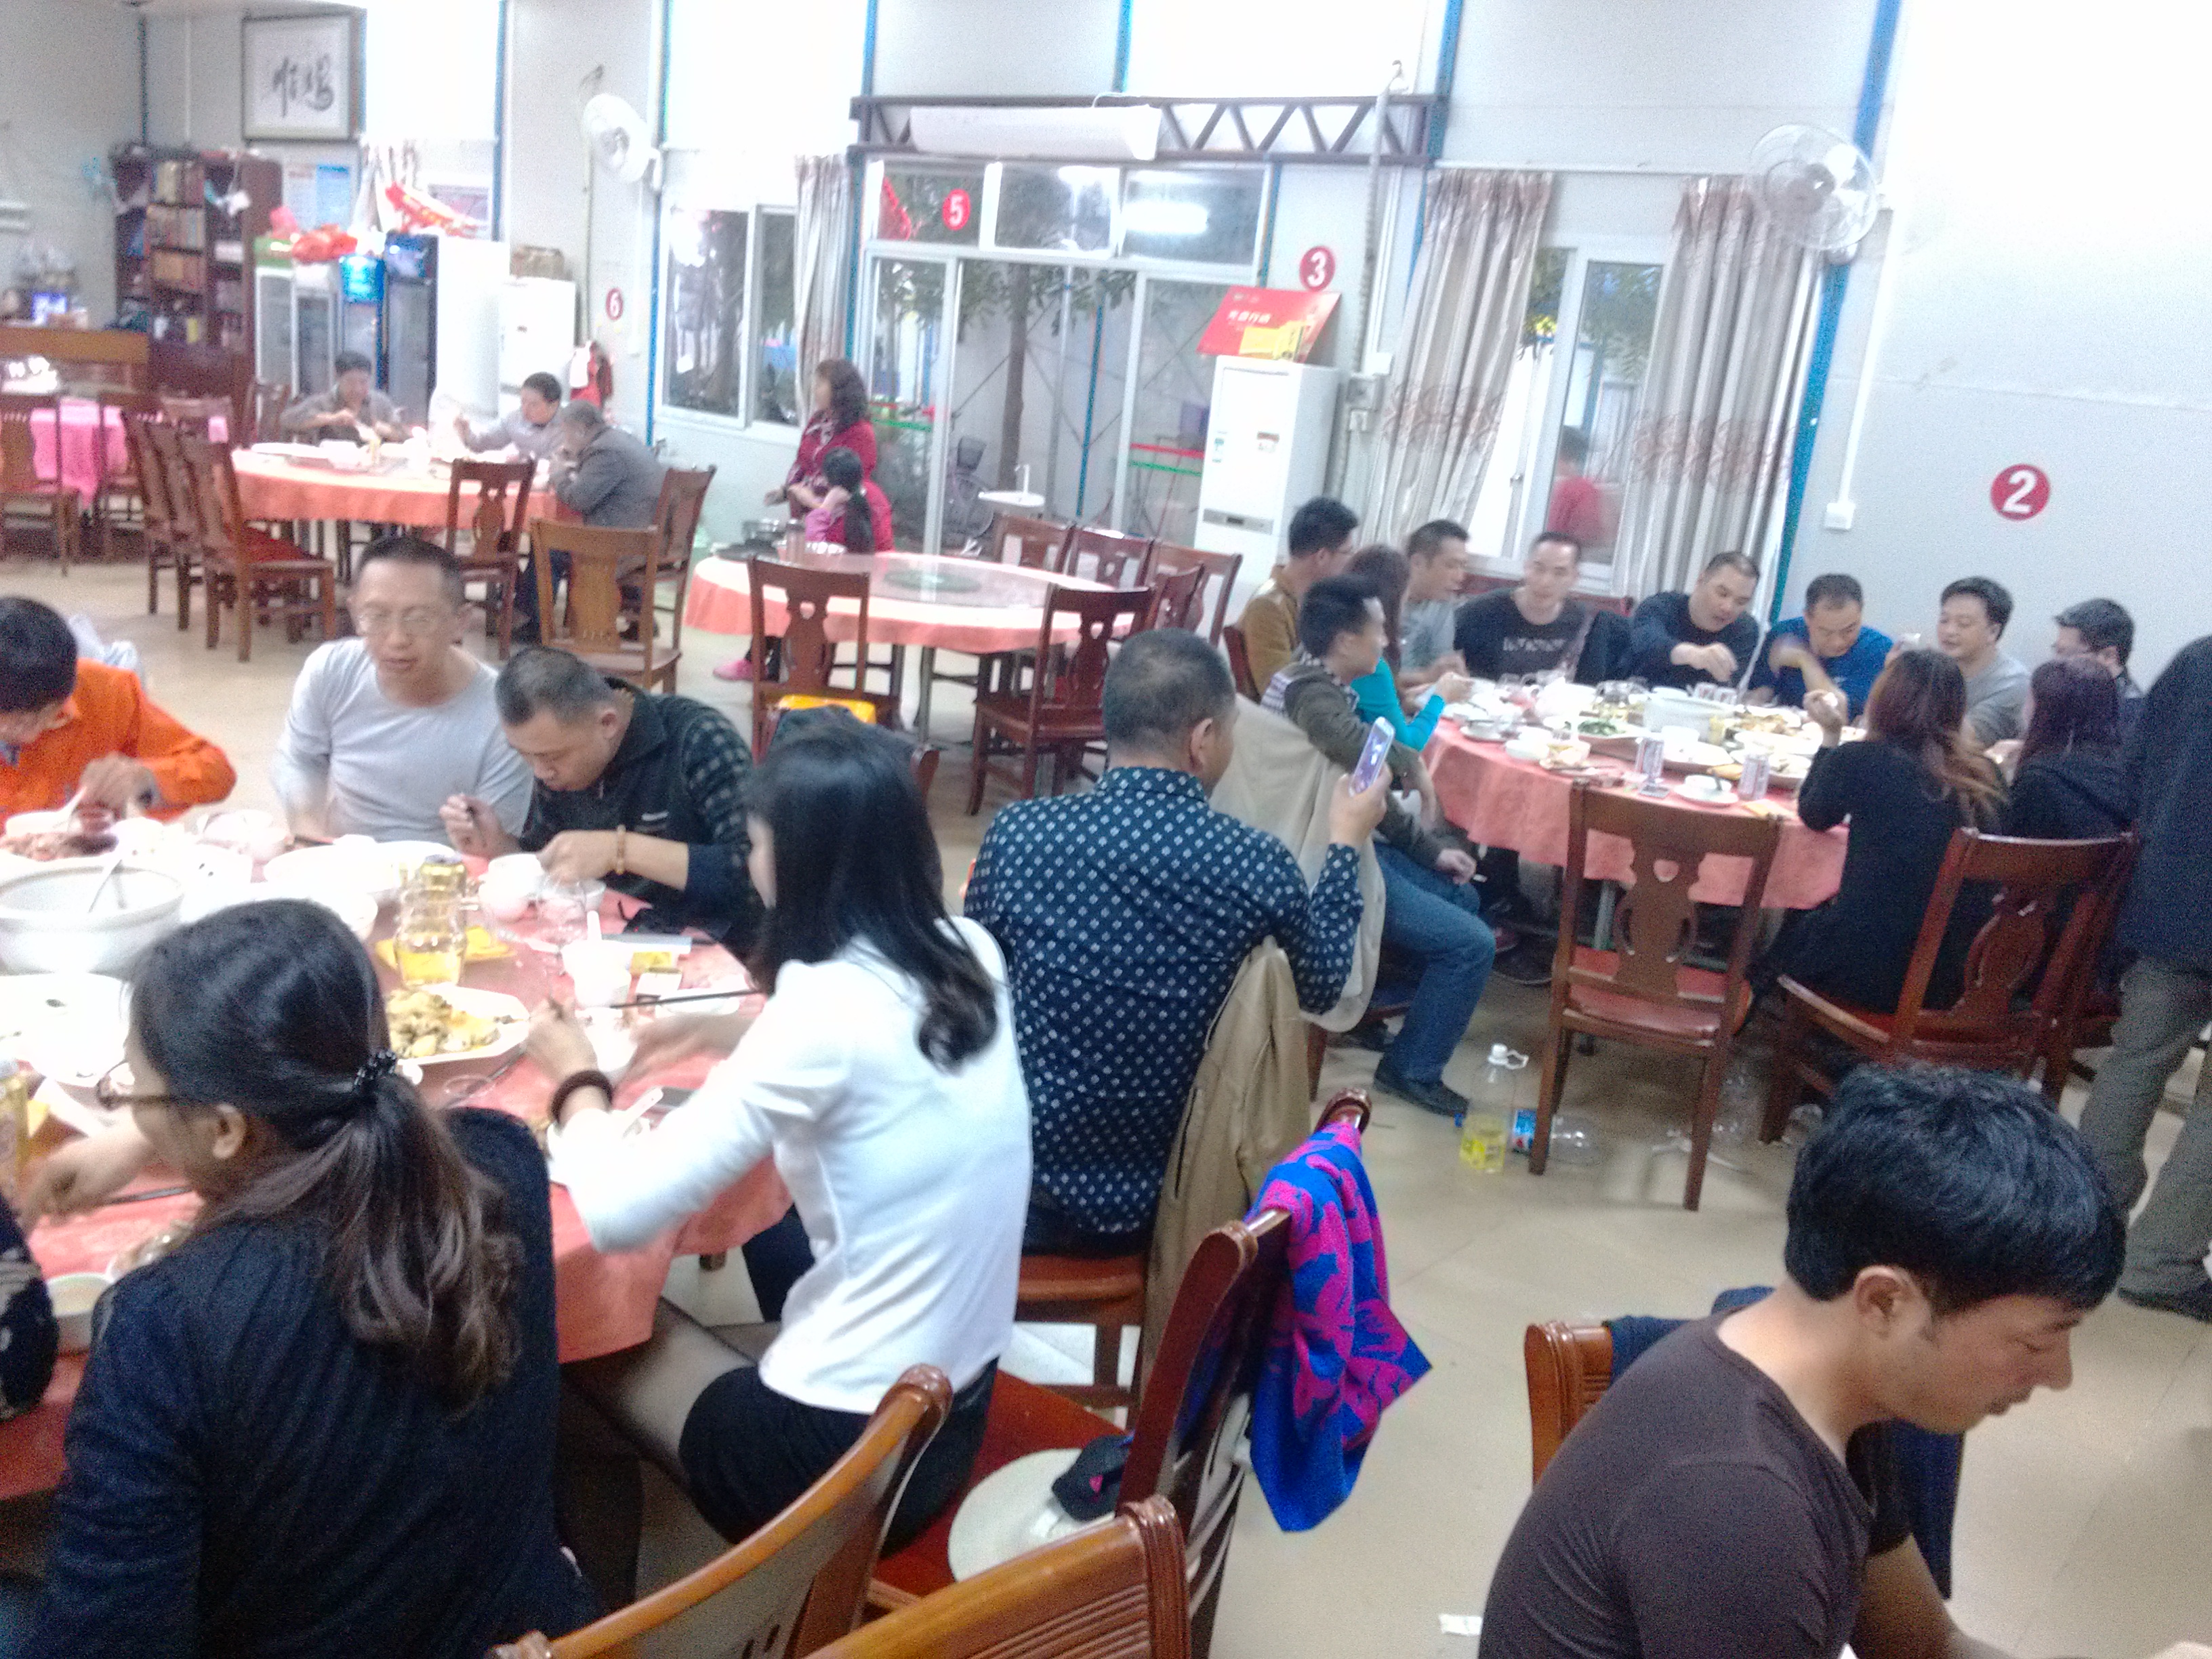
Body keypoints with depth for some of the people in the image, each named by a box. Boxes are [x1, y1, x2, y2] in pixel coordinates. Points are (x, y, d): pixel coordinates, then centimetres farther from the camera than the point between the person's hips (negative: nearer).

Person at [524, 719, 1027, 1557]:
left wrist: (578, 1081, -3)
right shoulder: (969, 955, -4)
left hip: (847, 1446, -7)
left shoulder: (828, 1008, -26)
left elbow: (617, 1212, -21)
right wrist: (733, 1032, 11)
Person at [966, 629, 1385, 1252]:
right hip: (1164, 1200, 0)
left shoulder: (1018, 830, -14)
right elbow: (1322, 988, 5)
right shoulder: (1256, 863, -16)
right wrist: (1346, 845, 16)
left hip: (1016, 1186, 1)